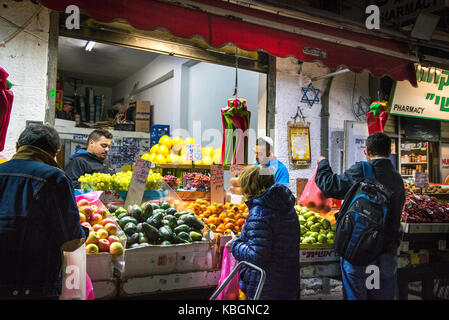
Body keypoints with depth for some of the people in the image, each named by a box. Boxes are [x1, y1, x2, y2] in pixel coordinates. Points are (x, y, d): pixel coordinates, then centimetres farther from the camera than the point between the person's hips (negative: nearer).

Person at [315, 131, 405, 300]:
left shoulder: (361, 171, -14)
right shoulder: (398, 179, 5)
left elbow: (329, 186, -10)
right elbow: (397, 212, 14)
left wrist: (322, 163, 5)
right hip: (388, 252, 6)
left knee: (355, 295, 7)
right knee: (383, 296, 17)